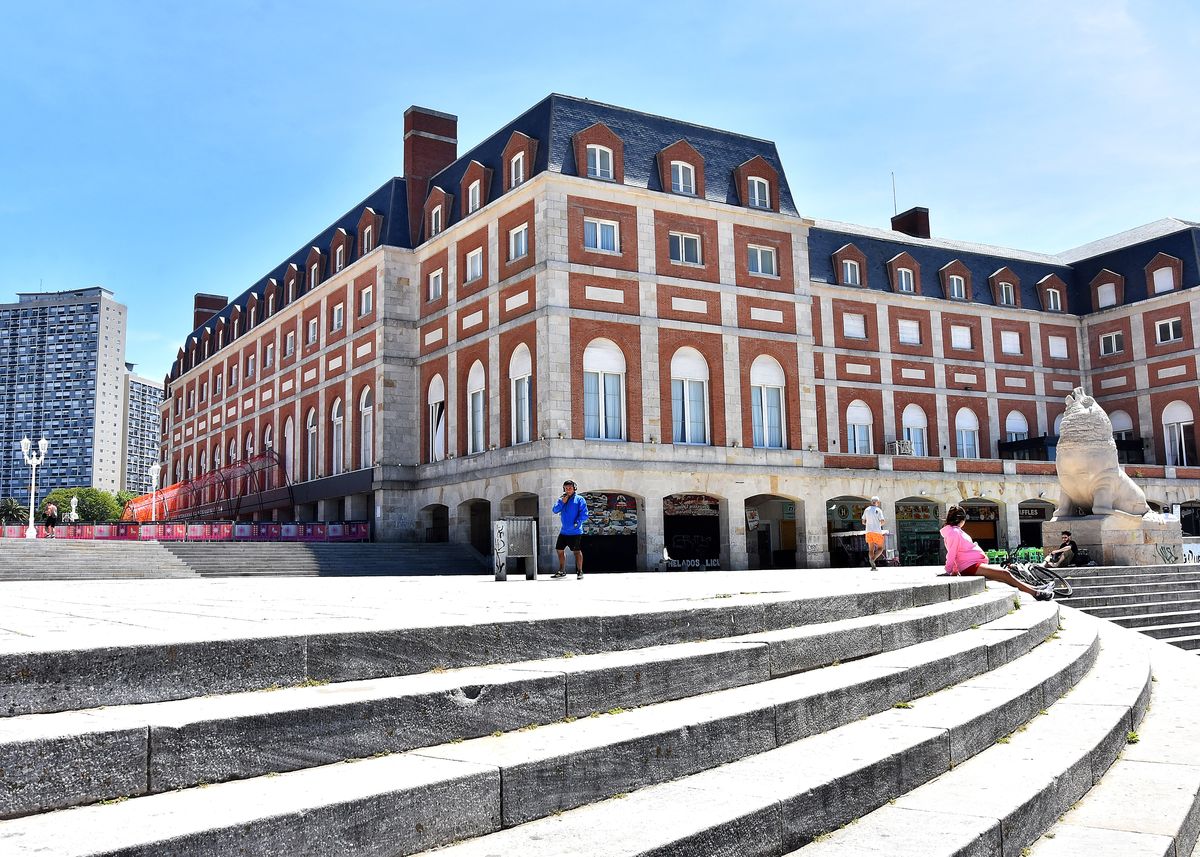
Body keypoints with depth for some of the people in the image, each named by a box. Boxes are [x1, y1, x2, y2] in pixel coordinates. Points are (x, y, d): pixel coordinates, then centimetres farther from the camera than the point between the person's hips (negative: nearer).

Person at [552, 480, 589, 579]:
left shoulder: (579, 499, -4)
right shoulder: (561, 499, 13)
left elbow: (584, 514, -10)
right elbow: (555, 510, 3)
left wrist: (577, 523, -20)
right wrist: (562, 502, -9)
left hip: (575, 531, -6)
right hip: (564, 531, 6)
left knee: (577, 551, -4)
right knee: (560, 550, 11)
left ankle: (579, 571, 6)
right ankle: (562, 571, 23)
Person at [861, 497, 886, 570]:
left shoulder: (866, 510, 8)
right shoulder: (878, 510, -5)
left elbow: (863, 522, 9)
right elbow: (882, 522, -10)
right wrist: (880, 524, 12)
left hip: (869, 531, 4)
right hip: (877, 532, -4)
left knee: (871, 549, 7)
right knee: (880, 548, 7)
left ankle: (873, 566, -3)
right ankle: (873, 559, -18)